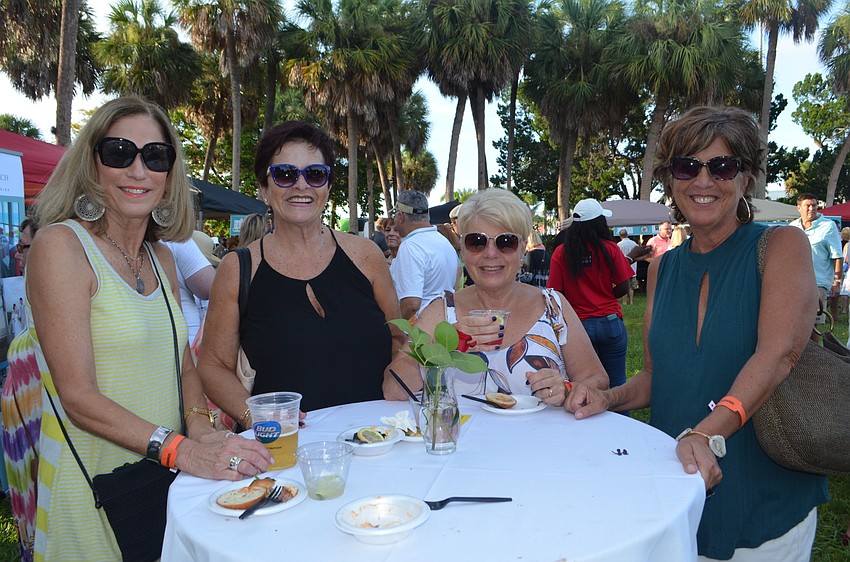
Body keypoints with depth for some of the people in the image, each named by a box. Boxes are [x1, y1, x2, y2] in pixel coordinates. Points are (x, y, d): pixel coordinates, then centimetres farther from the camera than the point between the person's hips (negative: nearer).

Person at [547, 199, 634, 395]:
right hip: (610, 322, 0)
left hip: (579, 325, 0)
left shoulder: (561, 253, -3)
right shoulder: (610, 248, -4)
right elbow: (623, 288, -3)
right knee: (616, 384, 9)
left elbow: (555, 293, -4)